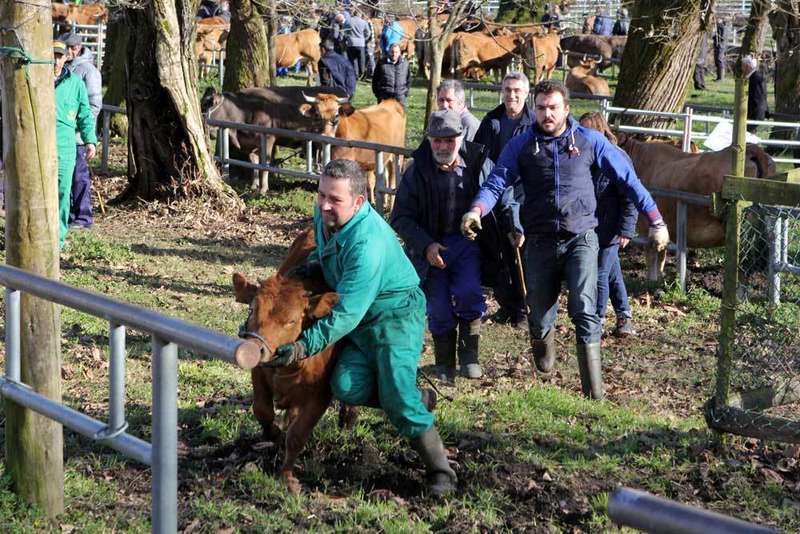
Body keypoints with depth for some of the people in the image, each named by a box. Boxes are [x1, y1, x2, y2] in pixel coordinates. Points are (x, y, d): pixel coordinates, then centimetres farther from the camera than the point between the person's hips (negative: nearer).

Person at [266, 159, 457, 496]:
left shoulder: (368, 243, -31)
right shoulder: (324, 215, -3)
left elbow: (346, 313, -32)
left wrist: (305, 345, -34)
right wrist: (315, 263, 5)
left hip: (396, 315, -8)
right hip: (362, 320, 8)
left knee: (398, 396, -19)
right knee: (347, 387, -12)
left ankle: (440, 471, -5)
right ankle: (415, 399, 13)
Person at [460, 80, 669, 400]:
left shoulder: (590, 141, 2)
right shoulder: (521, 146, 3)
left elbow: (628, 179, 5)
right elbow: (496, 183, -6)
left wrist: (656, 222, 2)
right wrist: (476, 211, -27)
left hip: (580, 238, -2)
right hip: (540, 241, 2)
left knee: (584, 310, -17)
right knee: (540, 316, 8)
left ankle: (594, 390, -15)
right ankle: (544, 358, 43)